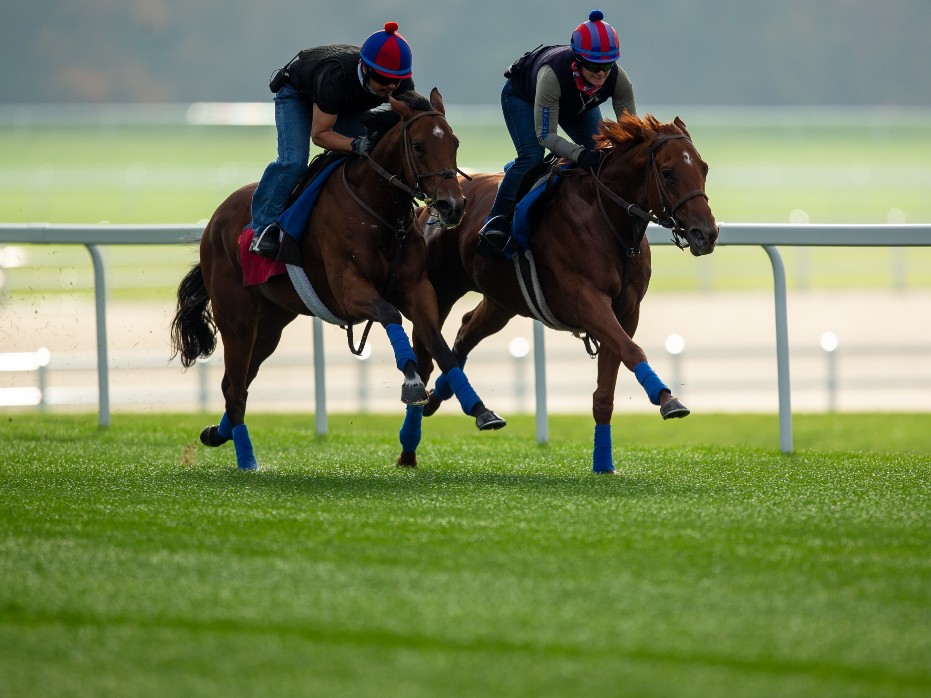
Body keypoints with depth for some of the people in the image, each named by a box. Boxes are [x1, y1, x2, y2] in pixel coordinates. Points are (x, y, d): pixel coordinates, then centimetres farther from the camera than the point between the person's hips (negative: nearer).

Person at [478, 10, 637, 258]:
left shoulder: (617, 79, -34)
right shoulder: (552, 75, -46)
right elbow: (546, 136, -39)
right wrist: (580, 154, -55)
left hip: (578, 105, 5)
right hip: (522, 96, -5)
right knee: (531, 156, -26)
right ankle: (496, 223, -18)